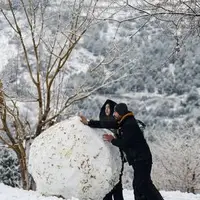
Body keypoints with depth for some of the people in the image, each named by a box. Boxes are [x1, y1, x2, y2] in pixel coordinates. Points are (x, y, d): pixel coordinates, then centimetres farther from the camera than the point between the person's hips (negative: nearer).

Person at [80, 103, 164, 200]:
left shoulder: (130, 125, -20)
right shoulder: (123, 122, 9)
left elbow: (124, 143, -24)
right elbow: (107, 125, 9)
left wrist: (112, 140, -6)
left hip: (142, 158, -10)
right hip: (139, 159, 10)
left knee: (140, 185, -11)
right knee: (146, 184, 15)